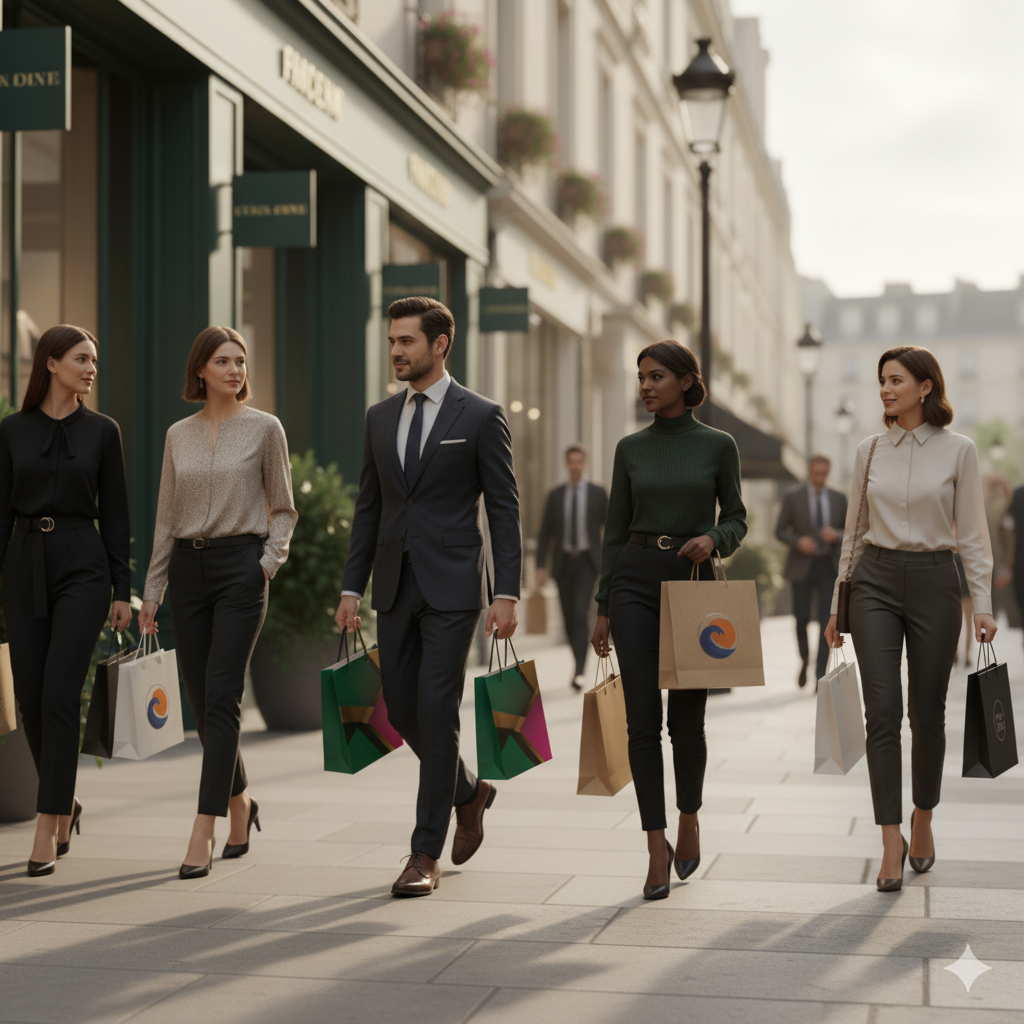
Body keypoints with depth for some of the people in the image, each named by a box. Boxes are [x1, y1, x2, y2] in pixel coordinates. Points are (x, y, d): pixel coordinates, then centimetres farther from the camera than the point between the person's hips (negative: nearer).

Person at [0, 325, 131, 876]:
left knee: (59, 696, -12)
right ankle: (65, 801, 28)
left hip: (83, 567, -2)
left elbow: (115, 513, 4)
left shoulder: (102, 431, 3)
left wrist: (123, 590, 0)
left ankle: (47, 831, -8)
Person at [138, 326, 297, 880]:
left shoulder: (265, 429, 0)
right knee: (200, 702, 7)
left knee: (220, 699, -11)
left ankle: (203, 833, -12)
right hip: (188, 569, 4)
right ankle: (239, 801, 29)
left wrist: (271, 559, -10)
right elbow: (166, 518, 13)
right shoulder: (178, 435, 10)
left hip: (240, 566, -4)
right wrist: (151, 591, 10)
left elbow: (283, 509, 6)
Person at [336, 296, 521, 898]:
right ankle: (468, 793, 36)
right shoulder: (380, 418, 12)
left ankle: (427, 854, 1)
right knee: (403, 709, 9)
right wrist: (352, 587, 8)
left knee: (438, 713, -7)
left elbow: (505, 510, -5)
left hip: (453, 586, -5)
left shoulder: (481, 417, -3)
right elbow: (369, 509, 14)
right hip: (396, 586, 6)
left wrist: (507, 594, -12)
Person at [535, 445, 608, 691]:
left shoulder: (598, 493, 2)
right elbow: (545, 533, 5)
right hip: (563, 562, 3)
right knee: (569, 618, 8)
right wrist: (540, 567, -3)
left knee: (581, 613, -19)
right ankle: (580, 662, 30)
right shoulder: (555, 496, 6)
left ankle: (579, 672, -22)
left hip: (587, 562, -3)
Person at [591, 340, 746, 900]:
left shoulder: (718, 445, 1)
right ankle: (658, 850, 0)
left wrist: (713, 539, -16)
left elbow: (737, 519, 7)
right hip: (635, 580, 1)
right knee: (642, 717, -5)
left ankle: (688, 818, 31)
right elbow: (615, 529, 9)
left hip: (693, 580, -1)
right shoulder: (630, 448, 7)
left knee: (686, 716, 4)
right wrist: (603, 607, 6)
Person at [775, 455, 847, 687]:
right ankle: (805, 661, 26)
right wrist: (798, 542, -18)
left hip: (829, 567, 1)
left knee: (826, 621, -8)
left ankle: (821, 674, -6)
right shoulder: (793, 499, 0)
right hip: (802, 566, -1)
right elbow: (780, 531, 1)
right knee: (801, 619, -3)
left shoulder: (839, 499, 6)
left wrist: (836, 536, -14)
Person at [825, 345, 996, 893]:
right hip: (875, 581, 2)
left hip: (934, 582, -1)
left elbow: (972, 533, -1)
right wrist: (837, 605, 12)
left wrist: (983, 604, -8)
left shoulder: (958, 450, -1)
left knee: (927, 714, 7)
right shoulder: (869, 450, 6)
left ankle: (923, 822, 29)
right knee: (882, 711, -9)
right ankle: (891, 842, -7)